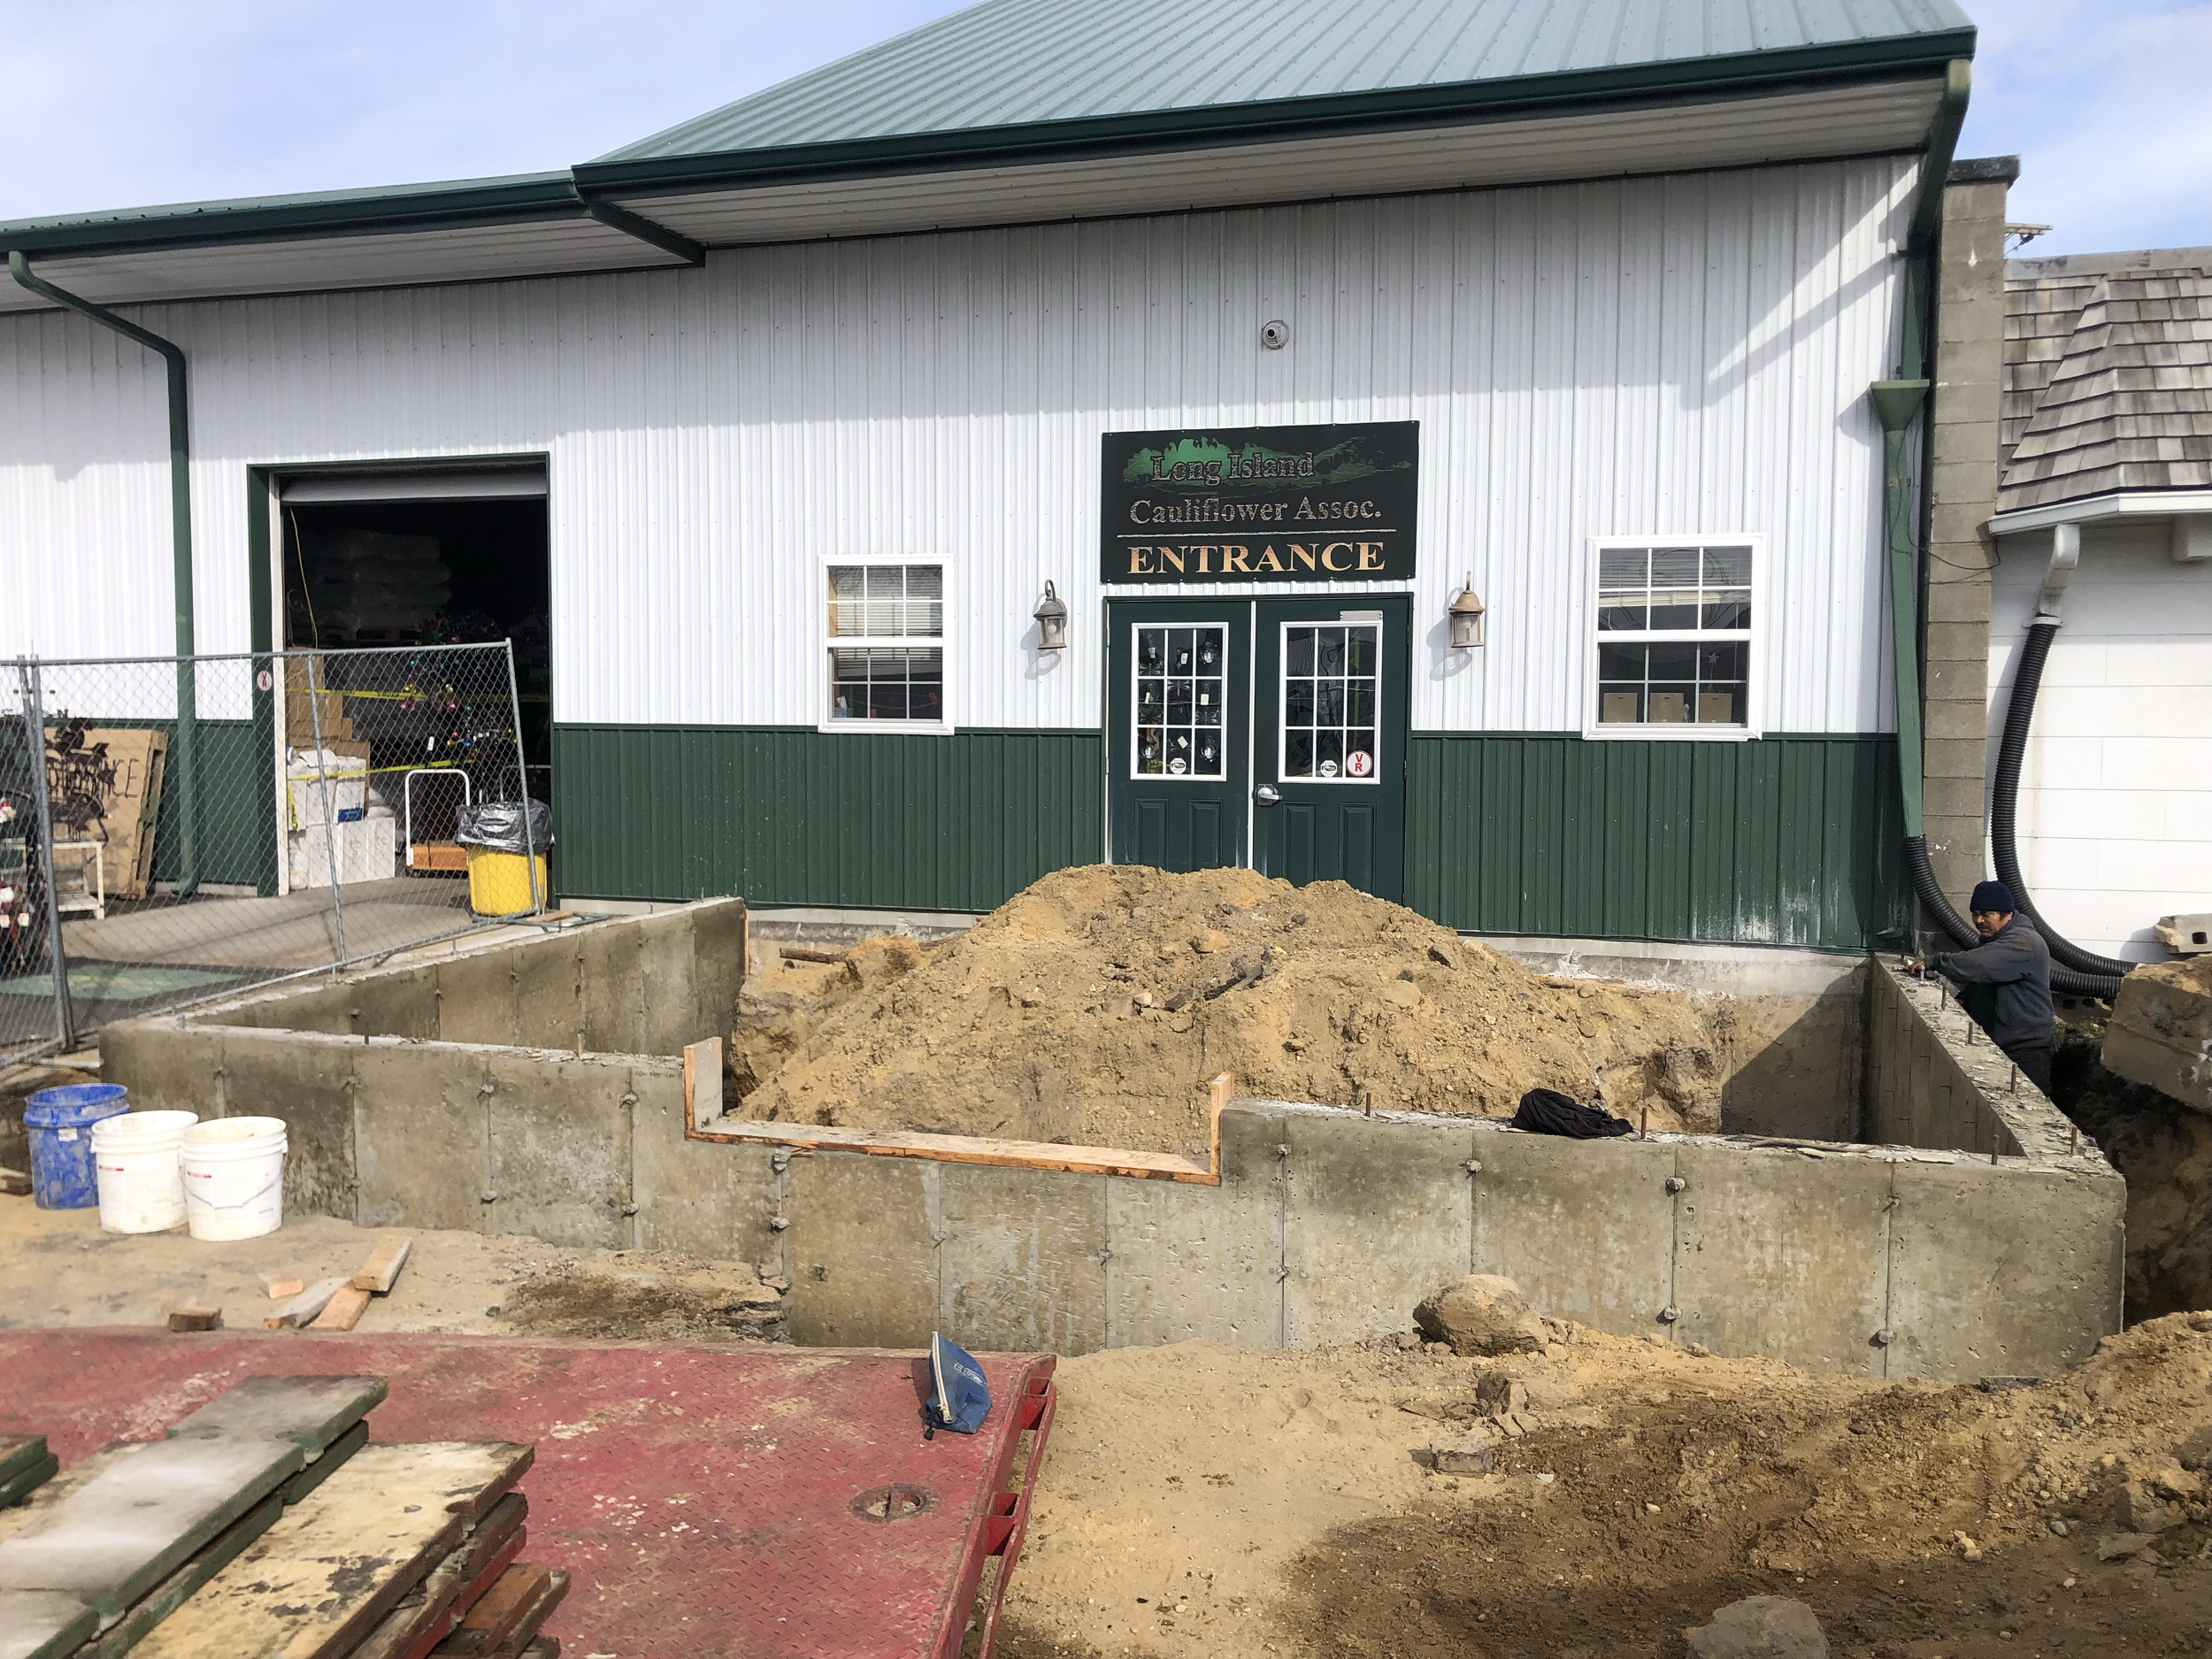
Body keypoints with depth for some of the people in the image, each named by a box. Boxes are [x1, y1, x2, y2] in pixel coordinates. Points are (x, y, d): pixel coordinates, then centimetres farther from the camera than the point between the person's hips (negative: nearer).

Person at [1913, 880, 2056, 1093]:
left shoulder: (2024, 943, -17)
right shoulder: (1990, 940, 15)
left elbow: (1979, 965, -32)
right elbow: (1978, 982, 28)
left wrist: (1933, 962, -26)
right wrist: (1963, 999, 8)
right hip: (1992, 1045, 9)